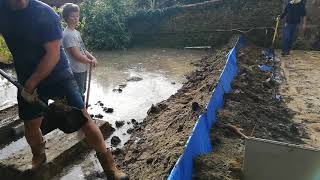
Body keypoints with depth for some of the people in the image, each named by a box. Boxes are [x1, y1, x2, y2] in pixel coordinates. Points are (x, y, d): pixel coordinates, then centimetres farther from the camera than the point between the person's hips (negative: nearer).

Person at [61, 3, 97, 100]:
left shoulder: (76, 32, 11)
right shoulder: (68, 34, -17)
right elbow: (77, 55, -20)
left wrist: (92, 58, -3)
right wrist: (90, 62, -7)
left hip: (83, 69, 9)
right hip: (76, 71, -9)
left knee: (82, 93, 22)